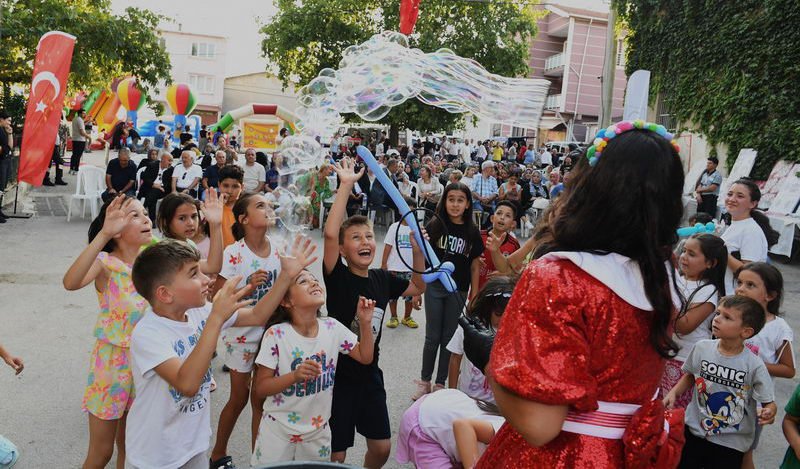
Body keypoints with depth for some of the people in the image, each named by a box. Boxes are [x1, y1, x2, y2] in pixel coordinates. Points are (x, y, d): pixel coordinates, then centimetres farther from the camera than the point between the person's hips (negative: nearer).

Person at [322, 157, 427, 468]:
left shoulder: (382, 279, -1)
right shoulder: (337, 277, -16)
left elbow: (418, 287, 15)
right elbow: (329, 234, -32)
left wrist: (417, 250, 0)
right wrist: (346, 186, -31)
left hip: (370, 375, 5)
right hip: (338, 374, -5)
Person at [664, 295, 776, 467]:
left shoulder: (754, 365, -16)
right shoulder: (701, 347, -8)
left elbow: (769, 402, -10)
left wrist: (769, 413, -31)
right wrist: (673, 393, -5)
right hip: (694, 432, 3)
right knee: (682, 463, 13)